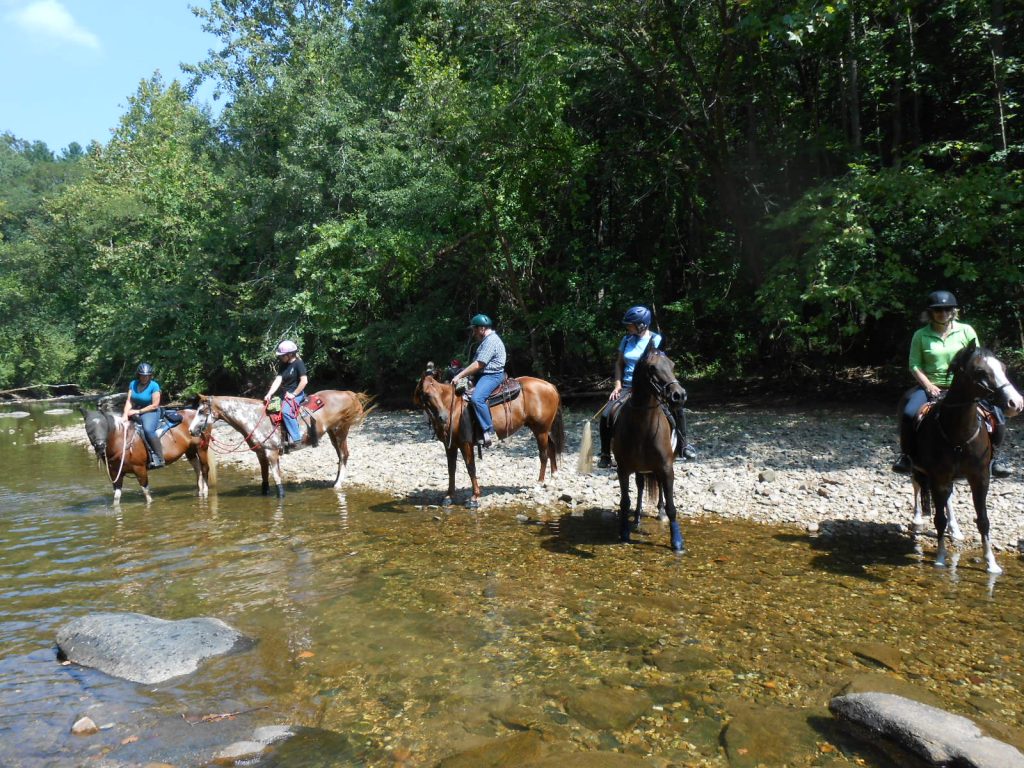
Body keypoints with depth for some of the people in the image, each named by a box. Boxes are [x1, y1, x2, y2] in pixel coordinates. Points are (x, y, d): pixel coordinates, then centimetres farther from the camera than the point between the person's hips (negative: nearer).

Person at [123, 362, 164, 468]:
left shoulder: (154, 386, -9)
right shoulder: (133, 384, 6)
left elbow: (155, 405, -12)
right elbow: (129, 401, 0)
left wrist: (138, 411, -16)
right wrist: (125, 415, -16)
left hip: (151, 412, -7)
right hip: (136, 412, 7)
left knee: (148, 429, -32)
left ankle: (159, 458, -28)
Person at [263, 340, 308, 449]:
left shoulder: (298, 363, -13)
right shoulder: (283, 365, 8)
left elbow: (304, 381, -19)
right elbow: (278, 380, 0)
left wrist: (293, 394, -17)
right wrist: (269, 394, -13)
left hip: (297, 394, -9)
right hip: (285, 394, 9)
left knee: (286, 411, -32)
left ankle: (295, 438, -29)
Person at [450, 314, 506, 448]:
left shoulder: (491, 341, -16)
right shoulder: (486, 340, 19)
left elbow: (478, 365, -21)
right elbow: (477, 363, 24)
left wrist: (459, 376, -18)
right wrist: (461, 374, 18)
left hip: (492, 376, -12)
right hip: (483, 375, 12)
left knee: (476, 398, -33)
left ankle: (489, 432, -33)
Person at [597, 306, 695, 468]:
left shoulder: (656, 340, -3)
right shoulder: (626, 340, 9)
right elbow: (619, 364, 16)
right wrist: (618, 385, 2)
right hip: (628, 387, 3)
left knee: (677, 406, -24)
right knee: (607, 414, -18)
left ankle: (682, 445, -5)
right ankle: (605, 455, -5)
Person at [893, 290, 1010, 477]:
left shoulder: (966, 331, 4)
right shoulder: (921, 335, 1)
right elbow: (914, 365, -1)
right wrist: (928, 385, -15)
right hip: (931, 387, -1)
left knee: (996, 414, -16)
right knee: (909, 414, -29)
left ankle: (991, 456, 6)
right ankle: (906, 455, -9)